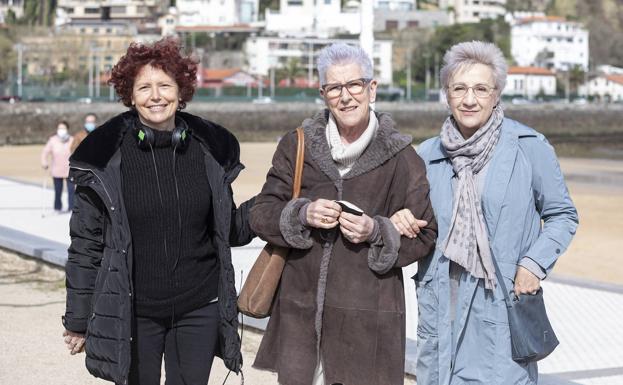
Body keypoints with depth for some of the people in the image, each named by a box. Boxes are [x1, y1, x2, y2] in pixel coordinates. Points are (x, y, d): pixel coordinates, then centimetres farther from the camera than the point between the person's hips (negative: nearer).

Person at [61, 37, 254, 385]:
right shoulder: (107, 156, -7)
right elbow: (86, 243, -2)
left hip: (199, 309, 2)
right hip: (133, 313, -2)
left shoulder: (210, 150, 2)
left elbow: (228, 231, 10)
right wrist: (78, 320, -1)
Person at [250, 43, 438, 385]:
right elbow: (261, 214, 8)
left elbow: (423, 236, 4)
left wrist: (377, 232, -14)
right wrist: (302, 214, -12)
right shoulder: (297, 146, 8)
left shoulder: (401, 158, 1)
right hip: (299, 317, 2)